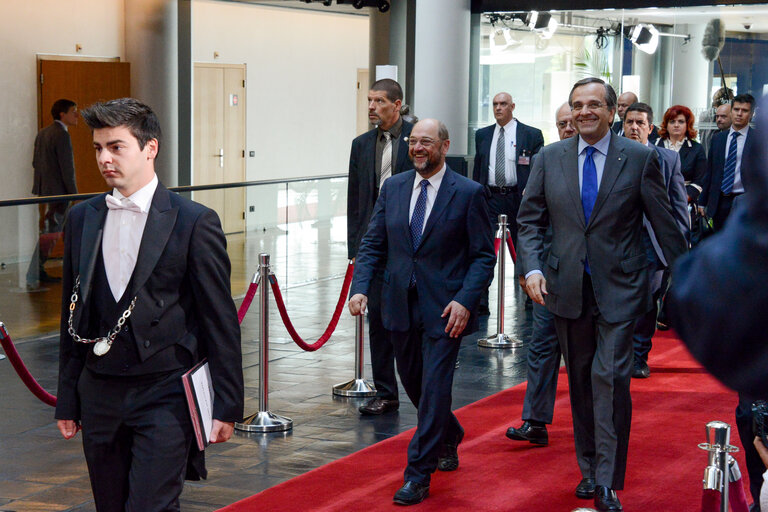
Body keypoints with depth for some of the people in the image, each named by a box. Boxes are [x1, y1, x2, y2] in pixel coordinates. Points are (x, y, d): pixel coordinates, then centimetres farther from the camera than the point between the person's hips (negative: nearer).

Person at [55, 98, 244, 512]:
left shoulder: (194, 223, -6)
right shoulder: (82, 219, 8)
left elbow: (221, 322, -5)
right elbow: (73, 316, 13)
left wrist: (227, 405, -7)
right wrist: (67, 399, 12)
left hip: (165, 396, -5)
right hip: (100, 396, 5)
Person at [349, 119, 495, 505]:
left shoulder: (468, 193, -6)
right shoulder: (392, 188, 6)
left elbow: (483, 256, -6)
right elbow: (373, 244, 7)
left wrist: (465, 301, -18)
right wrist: (360, 287, -8)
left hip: (444, 309, -5)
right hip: (401, 306, 5)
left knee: (434, 388, -6)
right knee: (413, 384, 17)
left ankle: (418, 476, 2)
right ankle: (449, 438, 44)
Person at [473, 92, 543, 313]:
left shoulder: (532, 135, 1)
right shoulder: (482, 135, 12)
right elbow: (477, 169, 15)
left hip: (519, 199, -2)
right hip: (490, 198, 2)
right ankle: (480, 301, -8)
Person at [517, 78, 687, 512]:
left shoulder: (640, 159, -3)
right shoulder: (550, 159, 5)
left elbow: (665, 223, 2)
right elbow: (530, 220, 8)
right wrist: (532, 267, -7)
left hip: (619, 289, -3)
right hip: (568, 290, 4)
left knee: (611, 378, -12)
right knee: (581, 382, 12)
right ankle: (589, 469, 26)